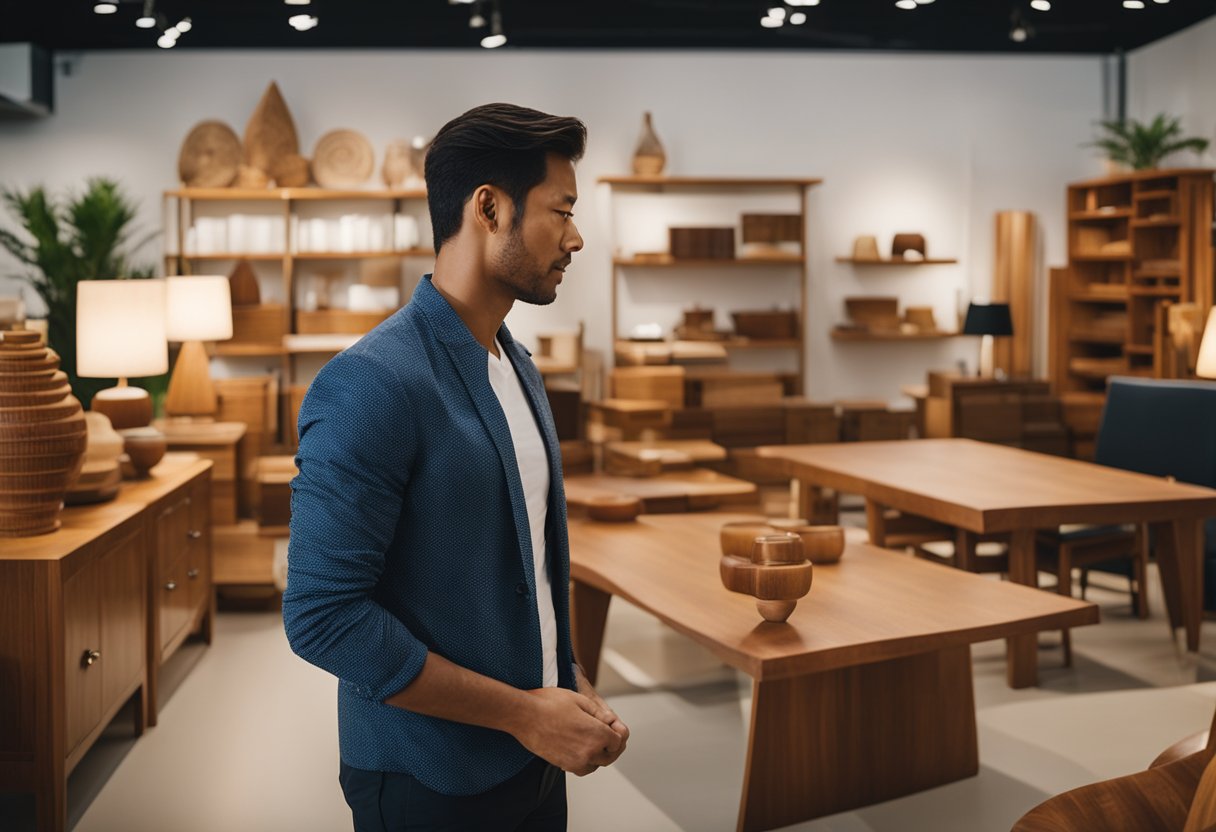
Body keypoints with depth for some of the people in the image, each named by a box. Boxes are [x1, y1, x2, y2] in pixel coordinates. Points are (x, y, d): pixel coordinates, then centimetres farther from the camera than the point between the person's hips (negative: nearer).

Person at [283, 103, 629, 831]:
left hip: (534, 758, 7)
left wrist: (574, 687, 0)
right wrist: (521, 711, -19)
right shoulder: (372, 385, -20)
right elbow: (322, 614, -23)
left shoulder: (520, 367, 6)